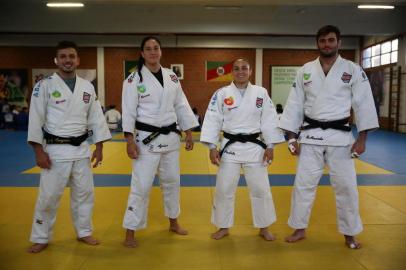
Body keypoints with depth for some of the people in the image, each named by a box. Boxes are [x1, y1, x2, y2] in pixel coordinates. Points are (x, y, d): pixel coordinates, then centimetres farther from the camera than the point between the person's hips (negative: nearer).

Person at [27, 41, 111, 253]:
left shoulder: (87, 87, 5)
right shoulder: (45, 85, -6)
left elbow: (96, 118, 8)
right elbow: (36, 119, -8)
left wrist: (99, 147, 5)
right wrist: (39, 151, -11)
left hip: (81, 149, 4)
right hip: (55, 149, -4)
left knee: (84, 192, 12)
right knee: (49, 196, 3)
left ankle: (84, 232, 30)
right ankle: (41, 239, 22)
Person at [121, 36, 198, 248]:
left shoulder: (171, 77, 6)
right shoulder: (135, 79, -7)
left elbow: (181, 105, 10)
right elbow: (128, 110, -9)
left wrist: (189, 133, 7)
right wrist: (130, 140, -15)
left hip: (171, 137, 5)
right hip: (147, 138, -5)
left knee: (172, 181, 16)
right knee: (141, 185, -4)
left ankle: (173, 222, 36)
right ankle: (130, 232, 11)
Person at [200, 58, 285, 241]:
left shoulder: (261, 93, 0)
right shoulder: (222, 94, -3)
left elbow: (269, 120, 2)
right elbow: (212, 121, -3)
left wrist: (270, 146, -2)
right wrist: (212, 147, -8)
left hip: (255, 147, 1)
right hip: (230, 147, 0)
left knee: (260, 188, 7)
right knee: (224, 189, 6)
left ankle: (264, 228, 27)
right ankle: (223, 227, 26)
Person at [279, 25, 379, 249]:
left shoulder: (353, 70, 0)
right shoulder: (305, 71, 3)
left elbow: (364, 104, -1)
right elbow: (295, 104, 4)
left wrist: (362, 139, -7)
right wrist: (292, 138, 1)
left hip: (340, 135, -1)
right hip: (311, 135, 1)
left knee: (346, 186, 5)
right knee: (303, 184, 6)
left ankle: (349, 234, 23)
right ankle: (300, 229, 23)